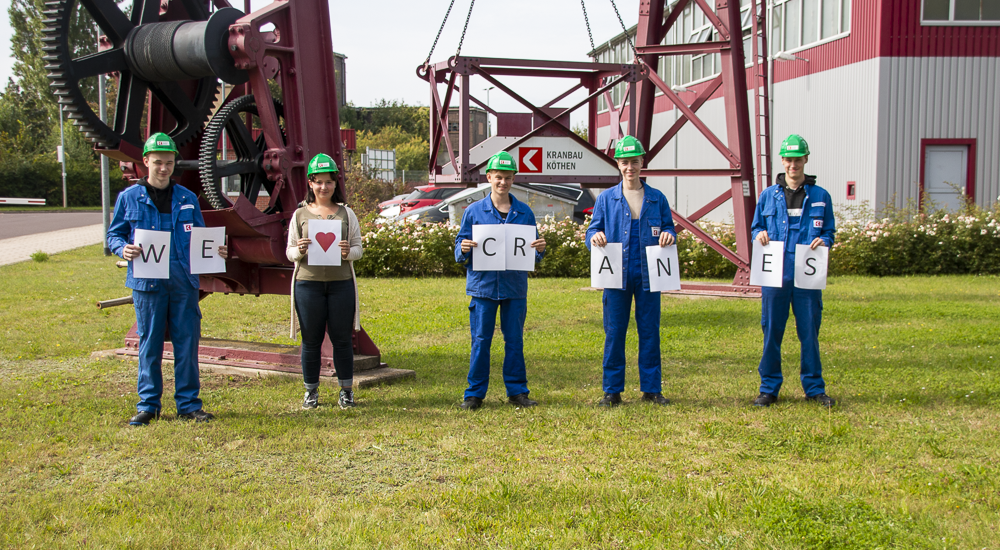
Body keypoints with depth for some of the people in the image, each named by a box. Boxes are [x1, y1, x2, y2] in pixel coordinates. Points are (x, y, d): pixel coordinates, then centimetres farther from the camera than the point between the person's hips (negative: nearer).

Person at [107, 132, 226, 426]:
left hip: (184, 280, 2)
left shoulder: (187, 198, 12)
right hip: (148, 281, -2)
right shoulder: (129, 197, 6)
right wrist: (124, 249, -13)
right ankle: (148, 404, 14)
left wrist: (215, 251, -2)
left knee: (187, 343, 4)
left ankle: (189, 404, 13)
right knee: (149, 344, 3)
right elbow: (114, 235, 9)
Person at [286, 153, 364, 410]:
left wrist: (348, 252, -14)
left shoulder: (346, 213, 9)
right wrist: (299, 251, -14)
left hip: (341, 283, 0)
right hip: (308, 283, 0)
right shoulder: (300, 214, 8)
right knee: (311, 339, 4)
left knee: (341, 338, 4)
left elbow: (359, 248, 8)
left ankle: (346, 390, 15)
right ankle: (311, 391, 15)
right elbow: (289, 252, 9)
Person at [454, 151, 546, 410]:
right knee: (480, 340, 2)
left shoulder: (525, 212, 8)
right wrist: (463, 249, -17)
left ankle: (517, 390, 17)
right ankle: (475, 393, 11)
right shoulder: (474, 211, 4)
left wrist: (540, 249, -11)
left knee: (515, 340, 7)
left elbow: (532, 253, 11)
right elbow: (460, 247, 5)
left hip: (515, 287, 1)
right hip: (483, 285, -1)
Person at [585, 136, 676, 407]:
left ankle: (651, 389, 14)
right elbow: (592, 231, 6)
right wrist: (595, 237, -17)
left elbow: (668, 228, 12)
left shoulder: (657, 198, 9)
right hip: (617, 274, -1)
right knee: (614, 333, 1)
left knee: (650, 331, 4)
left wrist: (668, 235, -12)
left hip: (648, 275, 1)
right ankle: (612, 390, 9)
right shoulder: (606, 198, 7)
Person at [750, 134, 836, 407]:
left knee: (809, 331, 3)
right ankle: (769, 388, 13)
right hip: (774, 274, 1)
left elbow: (829, 232, 11)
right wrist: (760, 235, -6)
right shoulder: (768, 195, 10)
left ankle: (814, 387, 16)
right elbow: (755, 229, 16)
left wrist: (823, 241, -10)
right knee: (772, 331, 3)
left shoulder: (820, 196, 8)